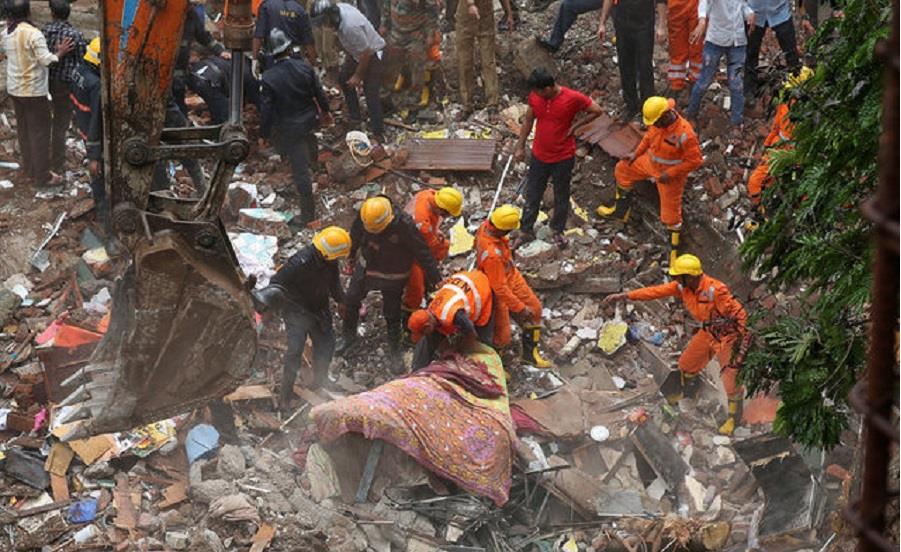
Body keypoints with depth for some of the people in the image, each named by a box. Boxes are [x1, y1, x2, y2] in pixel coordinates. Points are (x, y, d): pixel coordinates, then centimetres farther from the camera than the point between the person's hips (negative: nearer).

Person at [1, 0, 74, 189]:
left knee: (24, 130, 19)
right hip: (34, 91, -7)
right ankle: (42, 178, 6)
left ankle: (28, 169, 30)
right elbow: (46, 60, -21)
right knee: (40, 133, 2)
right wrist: (59, 52, -5)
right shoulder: (33, 34, -21)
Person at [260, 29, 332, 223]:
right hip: (309, 120, 3)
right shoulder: (304, 67, -13)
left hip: (289, 129, -3)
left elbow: (266, 109, -16)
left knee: (301, 170, 5)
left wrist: (264, 134, -3)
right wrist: (325, 111, 17)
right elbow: (319, 93, -2)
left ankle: (308, 214, 13)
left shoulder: (268, 78, -22)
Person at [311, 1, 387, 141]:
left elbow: (366, 52, -30)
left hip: (373, 54, -10)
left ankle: (379, 134, -3)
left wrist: (358, 76, -17)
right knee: (343, 78, 21)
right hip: (357, 52, 10)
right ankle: (355, 116, 34)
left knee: (371, 94, -10)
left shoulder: (350, 26, -39)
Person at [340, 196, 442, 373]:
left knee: (392, 315, 7)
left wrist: (436, 279, -19)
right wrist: (351, 258, 16)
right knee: (350, 301, 18)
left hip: (392, 277, -4)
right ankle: (349, 337, 44)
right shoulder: (363, 218, -22)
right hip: (365, 268, 4)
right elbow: (355, 237, 2)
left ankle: (395, 353, 30)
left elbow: (423, 253, -25)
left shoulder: (404, 226, -35)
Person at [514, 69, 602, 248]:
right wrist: (520, 147, 8)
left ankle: (558, 230, 36)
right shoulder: (535, 97, -12)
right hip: (539, 155, 3)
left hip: (563, 157, -3)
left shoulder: (573, 98, -24)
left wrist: (575, 126, -13)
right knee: (532, 194, 14)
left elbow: (597, 111, -10)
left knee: (561, 196, 16)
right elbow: (528, 121, 4)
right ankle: (527, 230, 31)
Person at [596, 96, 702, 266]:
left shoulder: (685, 134, -36)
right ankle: (621, 210, 40)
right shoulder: (659, 121, -16)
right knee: (623, 169, 20)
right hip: (650, 162, 8)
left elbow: (695, 160, -28)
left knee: (671, 212, 2)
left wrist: (670, 174, -26)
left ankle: (674, 249, 22)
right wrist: (637, 153, 0)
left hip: (671, 175, -7)